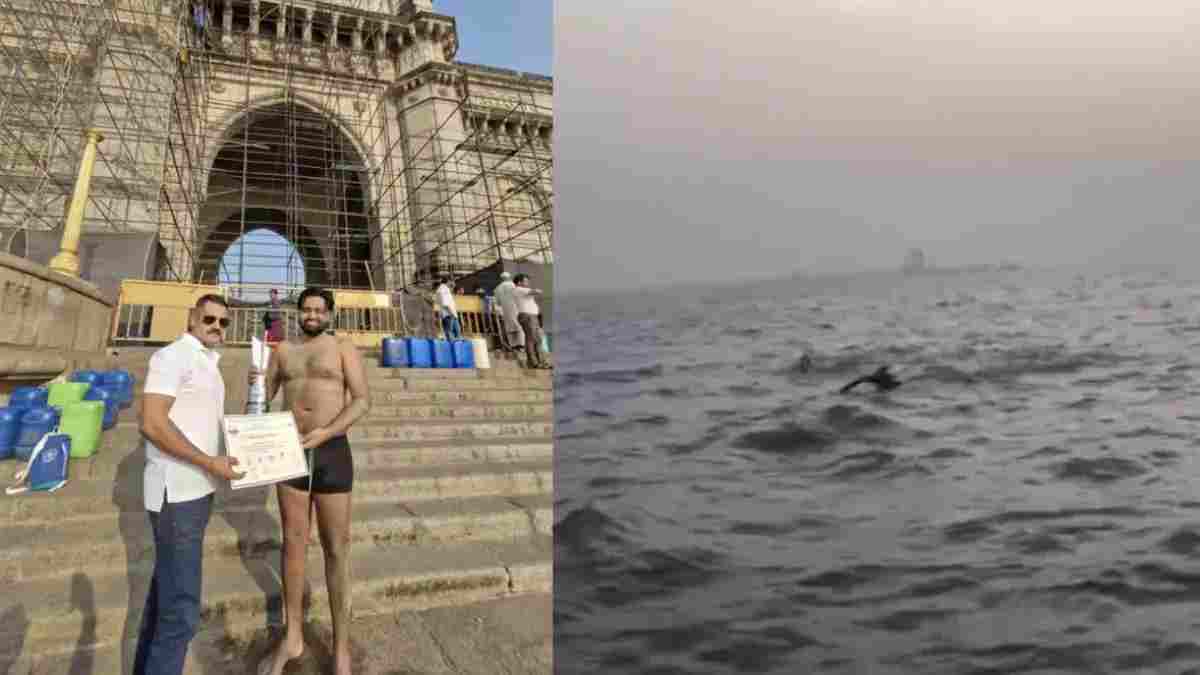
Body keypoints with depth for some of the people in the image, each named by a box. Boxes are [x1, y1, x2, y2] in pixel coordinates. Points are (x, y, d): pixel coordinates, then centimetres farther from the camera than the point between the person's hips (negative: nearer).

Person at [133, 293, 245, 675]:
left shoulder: (208, 365, 15)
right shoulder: (173, 356, -13)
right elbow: (152, 423, -22)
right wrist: (211, 463, -19)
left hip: (196, 490, 10)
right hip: (177, 493, -10)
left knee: (167, 588, 18)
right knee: (181, 605, -7)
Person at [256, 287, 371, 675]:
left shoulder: (343, 347, -2)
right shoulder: (283, 350, 10)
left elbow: (363, 401, -10)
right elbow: (262, 397, 14)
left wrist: (324, 433, -24)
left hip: (332, 452, -4)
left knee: (336, 548, 1)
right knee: (293, 541, 11)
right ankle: (292, 638, 25)